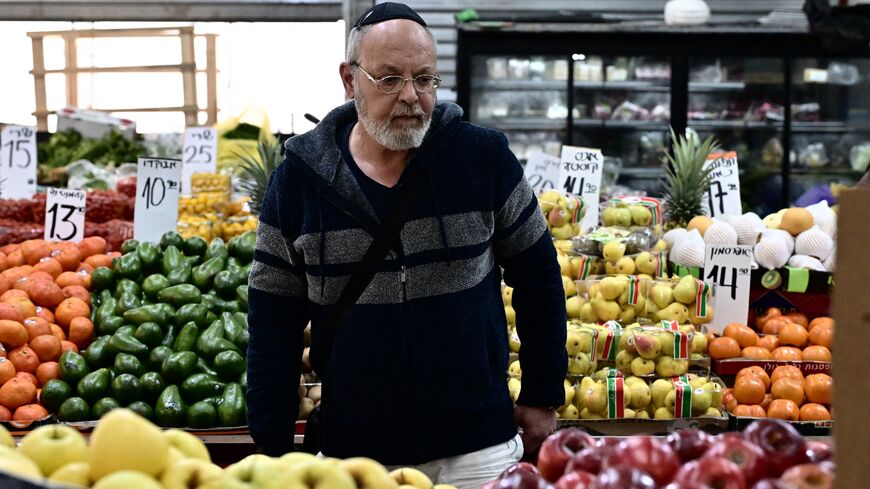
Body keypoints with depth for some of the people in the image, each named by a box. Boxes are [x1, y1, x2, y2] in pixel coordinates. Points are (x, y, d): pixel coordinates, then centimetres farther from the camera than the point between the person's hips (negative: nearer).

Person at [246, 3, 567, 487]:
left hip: (477, 444, -1)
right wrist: (273, 447, 0)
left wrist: (543, 397, 6)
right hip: (352, 447, 1)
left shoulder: (483, 157, -5)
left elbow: (537, 276, 5)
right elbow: (274, 320, 2)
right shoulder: (300, 177, -3)